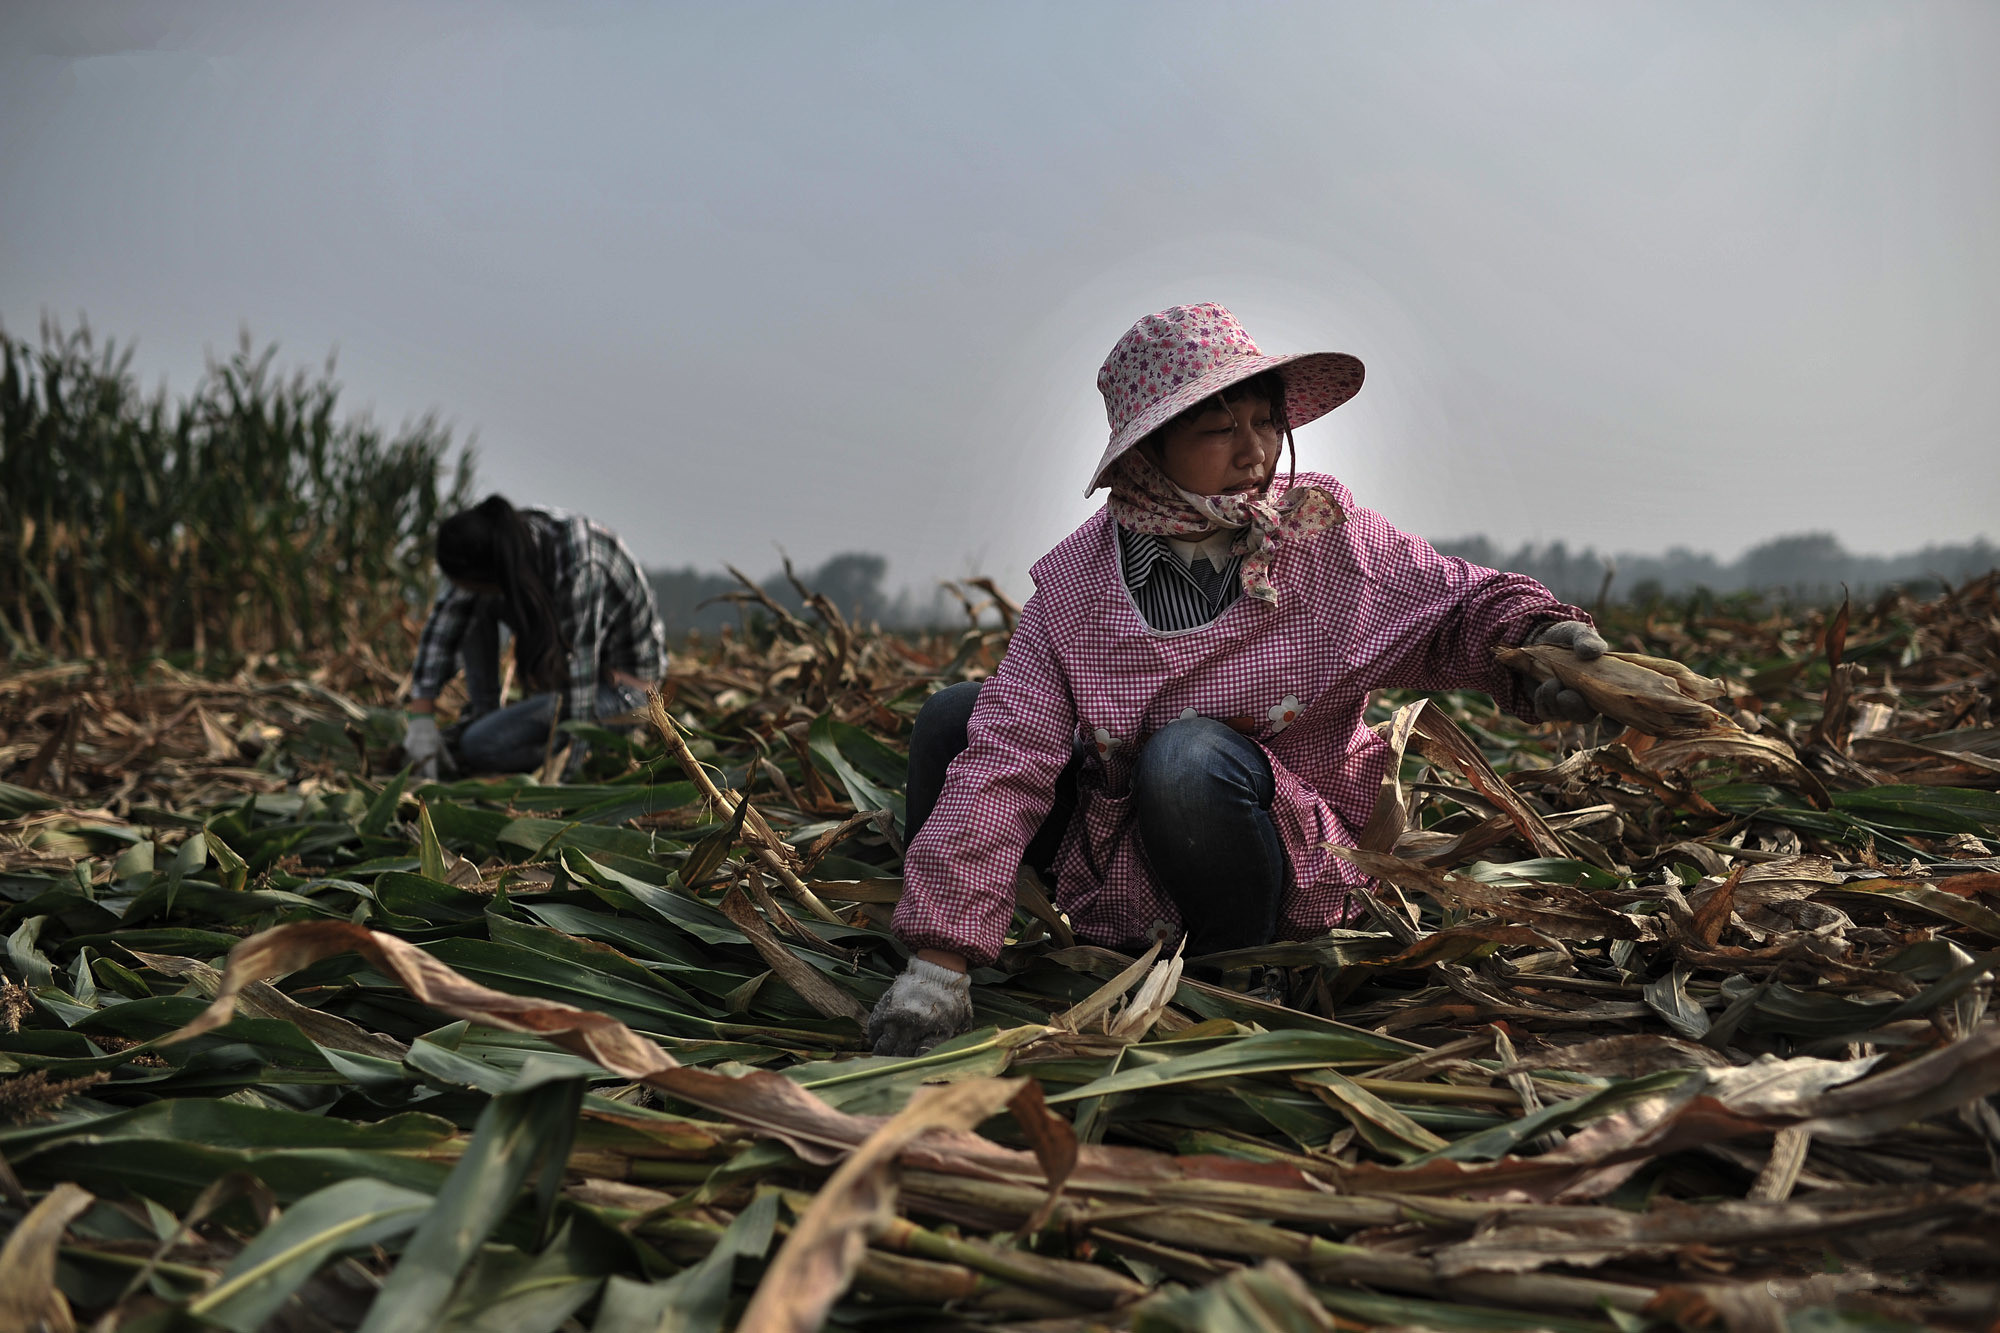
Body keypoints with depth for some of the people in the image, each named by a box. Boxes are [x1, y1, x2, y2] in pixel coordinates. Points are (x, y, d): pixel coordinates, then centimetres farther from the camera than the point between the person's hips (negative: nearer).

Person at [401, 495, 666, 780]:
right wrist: (421, 719, -12)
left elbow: (577, 681, -33)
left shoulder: (579, 568, -37)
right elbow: (443, 623, -6)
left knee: (480, 745, -17)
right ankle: (481, 715, 7)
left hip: (620, 681, -8)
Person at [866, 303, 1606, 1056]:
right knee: (954, 720, -10)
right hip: (1115, 877, 3)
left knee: (1191, 756, -34)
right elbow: (1006, 760, -19)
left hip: (1291, 875, -3)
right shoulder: (1073, 584, -13)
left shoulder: (1328, 540, -13)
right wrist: (939, 960, -27)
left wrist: (1533, 637, -29)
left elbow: (1464, 606, -2)